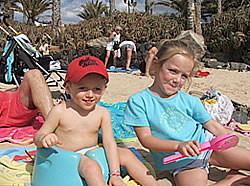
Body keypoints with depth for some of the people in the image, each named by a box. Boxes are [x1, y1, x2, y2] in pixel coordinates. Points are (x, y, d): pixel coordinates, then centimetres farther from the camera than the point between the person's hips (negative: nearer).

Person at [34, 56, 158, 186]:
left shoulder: (103, 113, -4)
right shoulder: (60, 111, -12)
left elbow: (109, 143, -7)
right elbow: (37, 137, -8)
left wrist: (115, 174, -15)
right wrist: (44, 139, -34)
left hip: (91, 154, 5)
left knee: (126, 154, -6)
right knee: (91, 166, -34)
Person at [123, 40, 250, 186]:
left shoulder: (190, 101, 1)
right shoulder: (138, 101, -8)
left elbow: (215, 127, 9)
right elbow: (145, 138, -13)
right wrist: (179, 145, -26)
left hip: (206, 143, 3)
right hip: (182, 163, -2)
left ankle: (234, 174, 17)